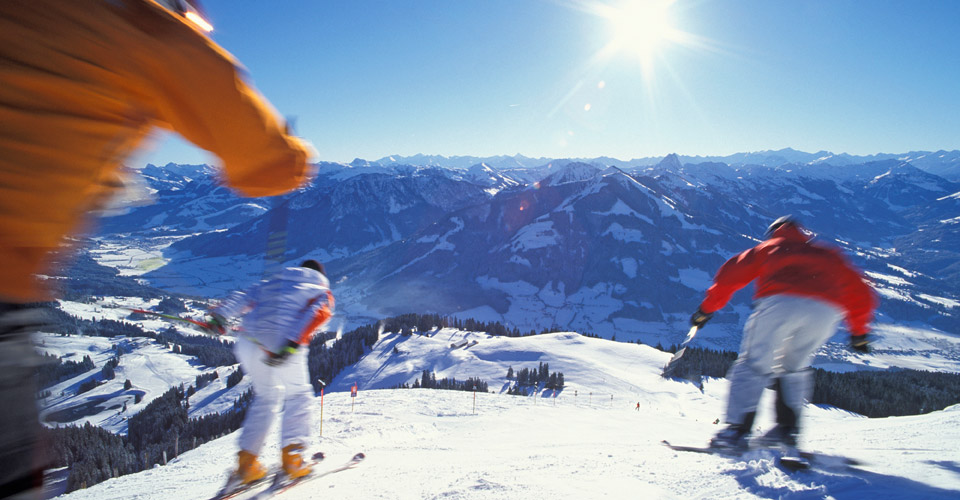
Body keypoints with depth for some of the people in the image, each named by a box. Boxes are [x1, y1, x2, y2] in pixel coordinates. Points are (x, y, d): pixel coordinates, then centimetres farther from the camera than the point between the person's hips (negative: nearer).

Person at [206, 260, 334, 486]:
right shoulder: (322, 292, 18)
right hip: (283, 345, -4)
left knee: (266, 395, 24)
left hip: (249, 342, 4)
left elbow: (244, 297, 14)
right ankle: (291, 457, 9)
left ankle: (246, 461, 18)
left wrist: (220, 314, 0)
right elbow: (318, 314, -5)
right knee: (298, 393, 19)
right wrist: (292, 344, -18)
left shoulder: (272, 283, 31)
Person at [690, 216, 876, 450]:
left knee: (753, 365, 2)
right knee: (794, 367, 22)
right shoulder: (829, 255, 37)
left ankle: (738, 429, -9)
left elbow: (731, 274, 21)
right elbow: (860, 294, 36)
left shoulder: (769, 247, 29)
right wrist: (859, 332, 44)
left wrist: (706, 309, 24)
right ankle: (787, 428, 12)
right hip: (826, 312, 3)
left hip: (780, 302, -3)